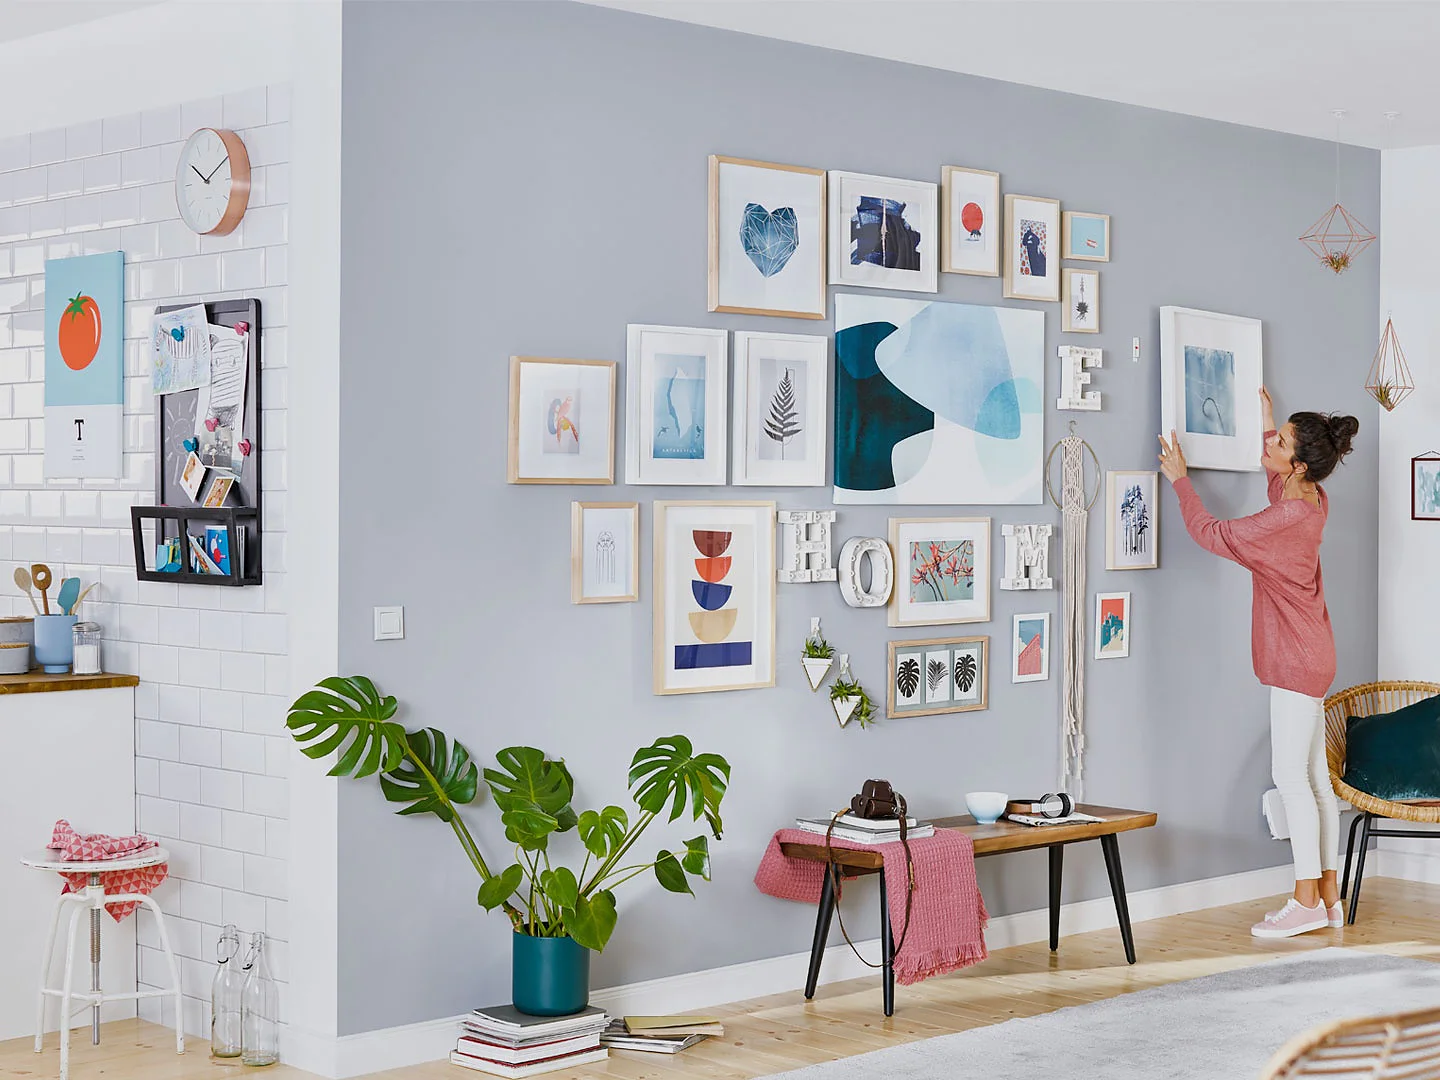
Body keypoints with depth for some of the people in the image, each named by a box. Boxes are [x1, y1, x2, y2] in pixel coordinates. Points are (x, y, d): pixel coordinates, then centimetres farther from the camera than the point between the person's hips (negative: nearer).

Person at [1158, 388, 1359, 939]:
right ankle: (1328, 895, 16)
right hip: (1307, 659, 10)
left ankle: (1306, 900, -2)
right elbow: (1280, 492, 32)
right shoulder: (1314, 500, 6)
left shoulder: (1287, 518, -22)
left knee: (1291, 774, -6)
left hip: (1298, 660, -10)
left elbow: (1211, 534, -13)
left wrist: (1179, 479, -1)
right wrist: (1268, 424, 33)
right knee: (1313, 776, 11)